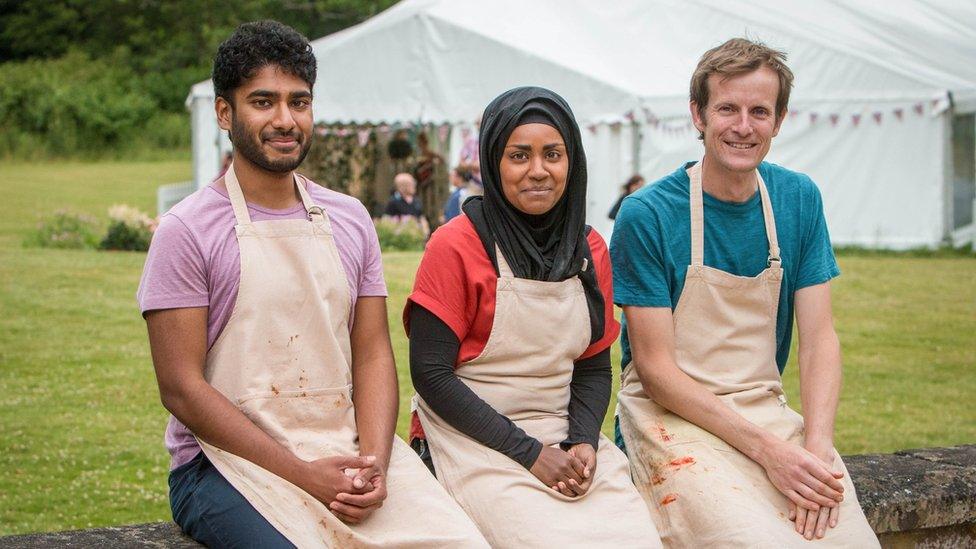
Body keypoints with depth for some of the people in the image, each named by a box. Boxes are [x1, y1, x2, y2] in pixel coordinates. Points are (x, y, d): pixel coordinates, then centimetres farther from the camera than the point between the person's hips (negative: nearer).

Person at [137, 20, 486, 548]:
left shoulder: (349, 219, 12)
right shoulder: (187, 231, -3)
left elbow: (373, 353, 10)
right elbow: (181, 388, -8)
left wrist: (375, 465, -9)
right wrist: (307, 476, -15)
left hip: (348, 446, 4)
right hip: (228, 460, -4)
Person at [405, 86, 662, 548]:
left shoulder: (590, 250, 9)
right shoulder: (456, 246, -7)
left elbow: (595, 367, 13)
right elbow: (430, 373, -10)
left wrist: (584, 443, -7)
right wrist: (529, 453, -14)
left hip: (563, 437, 5)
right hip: (473, 441, -4)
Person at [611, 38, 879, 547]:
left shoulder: (799, 199, 5)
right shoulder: (647, 214, -8)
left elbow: (819, 338, 3)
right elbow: (654, 366, -10)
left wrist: (817, 445, -15)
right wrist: (765, 448, -18)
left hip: (767, 410, 4)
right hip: (672, 415, -4)